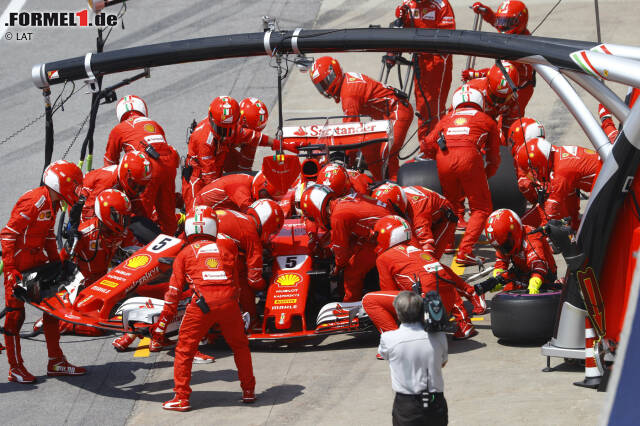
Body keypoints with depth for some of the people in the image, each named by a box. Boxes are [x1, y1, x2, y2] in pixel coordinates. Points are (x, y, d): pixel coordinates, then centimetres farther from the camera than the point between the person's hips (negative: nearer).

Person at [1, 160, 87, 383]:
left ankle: (56, 362, 19)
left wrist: (56, 261, 19)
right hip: (18, 264, -10)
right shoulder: (33, 202, -22)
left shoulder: (52, 203, 7)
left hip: (38, 260, 10)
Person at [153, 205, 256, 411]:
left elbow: (174, 291, 13)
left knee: (184, 349, 9)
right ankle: (248, 390, 28)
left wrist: (162, 322, 17)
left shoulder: (185, 254, 14)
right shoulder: (226, 247, 17)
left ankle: (181, 398, 7)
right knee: (240, 346, 23)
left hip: (202, 303, -2)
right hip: (228, 300, 2)